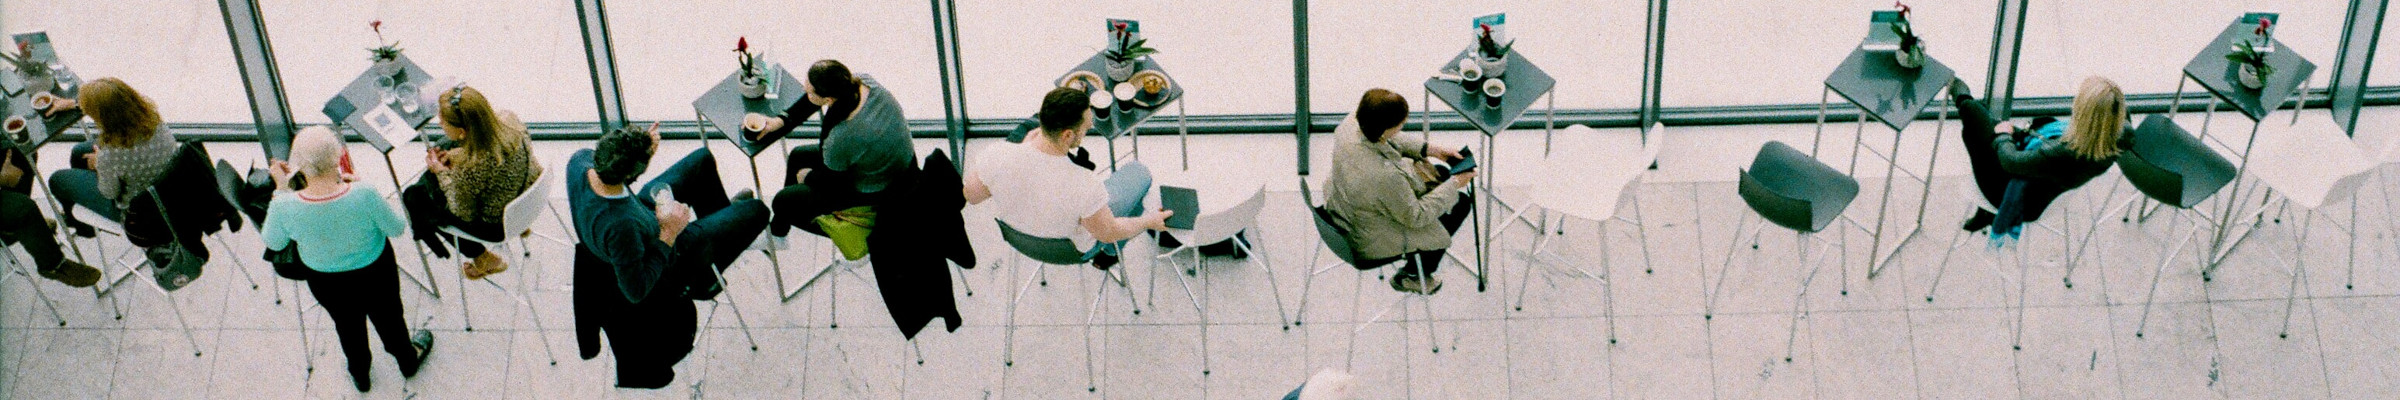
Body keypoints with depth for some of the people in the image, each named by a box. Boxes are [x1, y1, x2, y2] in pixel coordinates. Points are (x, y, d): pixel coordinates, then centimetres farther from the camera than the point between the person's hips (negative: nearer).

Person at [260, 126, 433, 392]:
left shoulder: (284, 207, -33)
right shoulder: (364, 196, -38)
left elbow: (273, 243, -10)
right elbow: (396, 229, -18)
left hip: (326, 283, 2)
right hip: (375, 273, -1)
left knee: (348, 325, 33)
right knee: (388, 317, 30)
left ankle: (359, 375, 61)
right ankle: (408, 361, 59)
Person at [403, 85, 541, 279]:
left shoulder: (468, 171, -40)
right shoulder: (509, 121, -23)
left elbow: (464, 213, -18)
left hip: (497, 226, -6)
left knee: (415, 197, 16)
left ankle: (484, 260, 30)